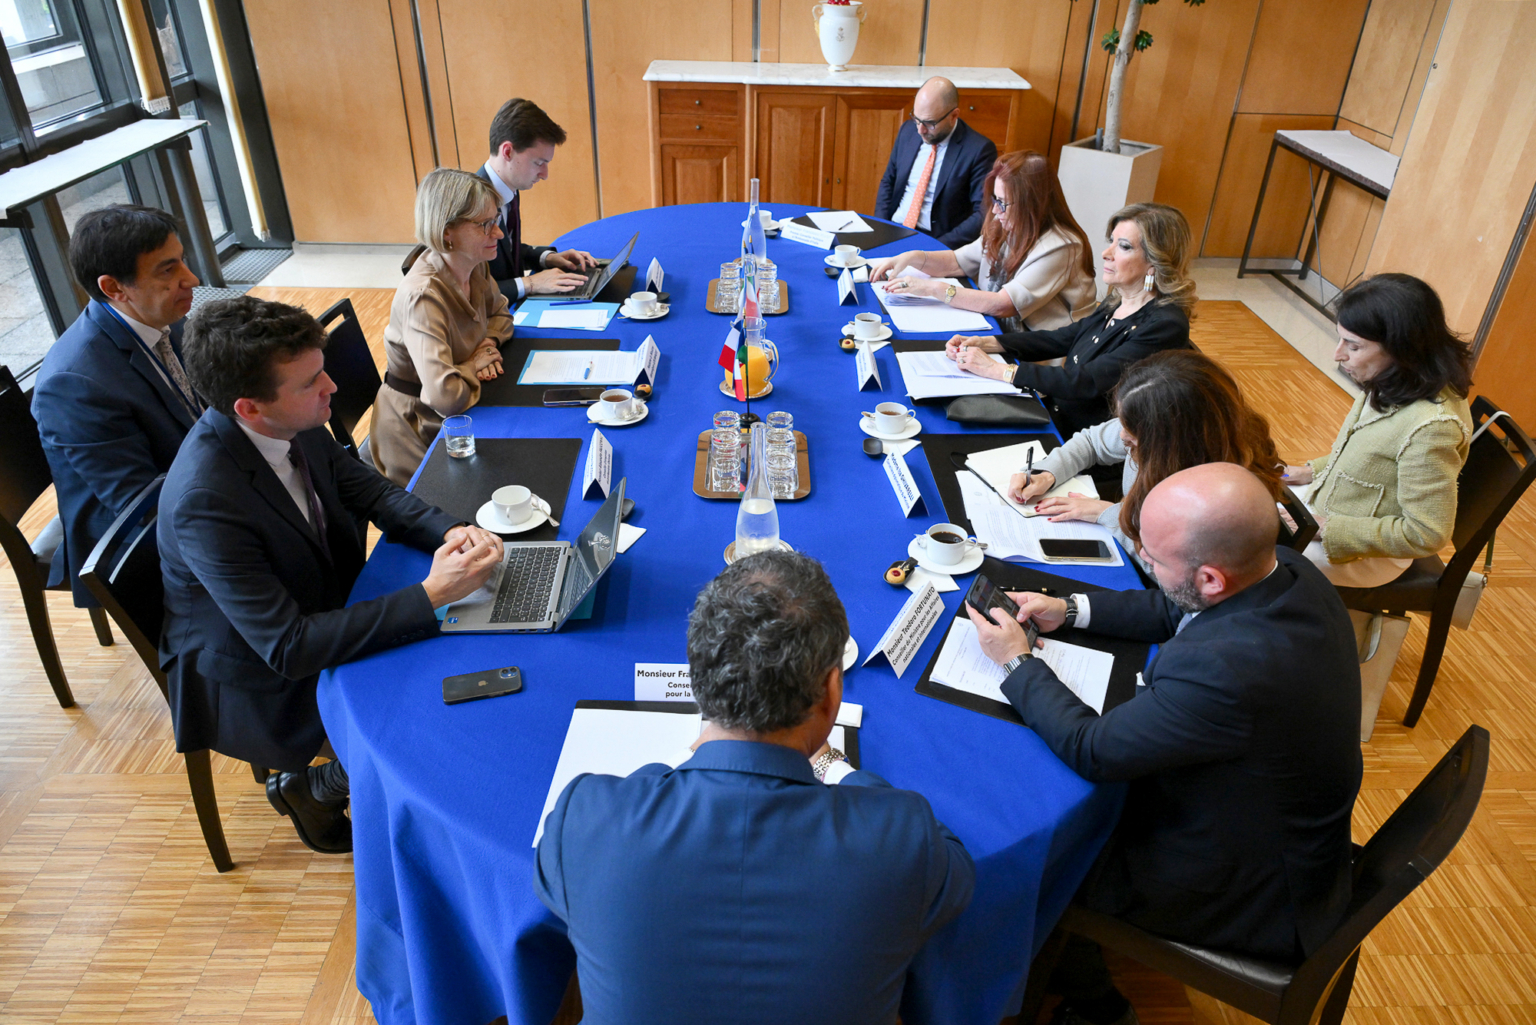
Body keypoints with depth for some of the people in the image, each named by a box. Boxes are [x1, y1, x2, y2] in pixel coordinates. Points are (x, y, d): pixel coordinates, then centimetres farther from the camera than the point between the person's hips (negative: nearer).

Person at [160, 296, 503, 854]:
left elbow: (368, 489, 1)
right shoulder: (204, 501, -35)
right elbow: (286, 647, -33)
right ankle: (312, 787, 15)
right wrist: (429, 594, -35)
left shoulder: (296, 425, -14)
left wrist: (451, 532, -19)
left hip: (323, 613, 7)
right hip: (258, 681, -7)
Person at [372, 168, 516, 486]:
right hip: (418, 432, -7)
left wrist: (490, 343, -7)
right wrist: (474, 366, -19)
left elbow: (499, 313, 15)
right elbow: (446, 396, -40)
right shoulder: (424, 296, -31)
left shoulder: (474, 267, -7)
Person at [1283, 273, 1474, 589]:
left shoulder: (1430, 427, -34)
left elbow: (1427, 535, -27)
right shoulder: (1394, 387, -8)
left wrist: (1327, 529, -25)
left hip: (1364, 556, -8)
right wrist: (1315, 471, 4)